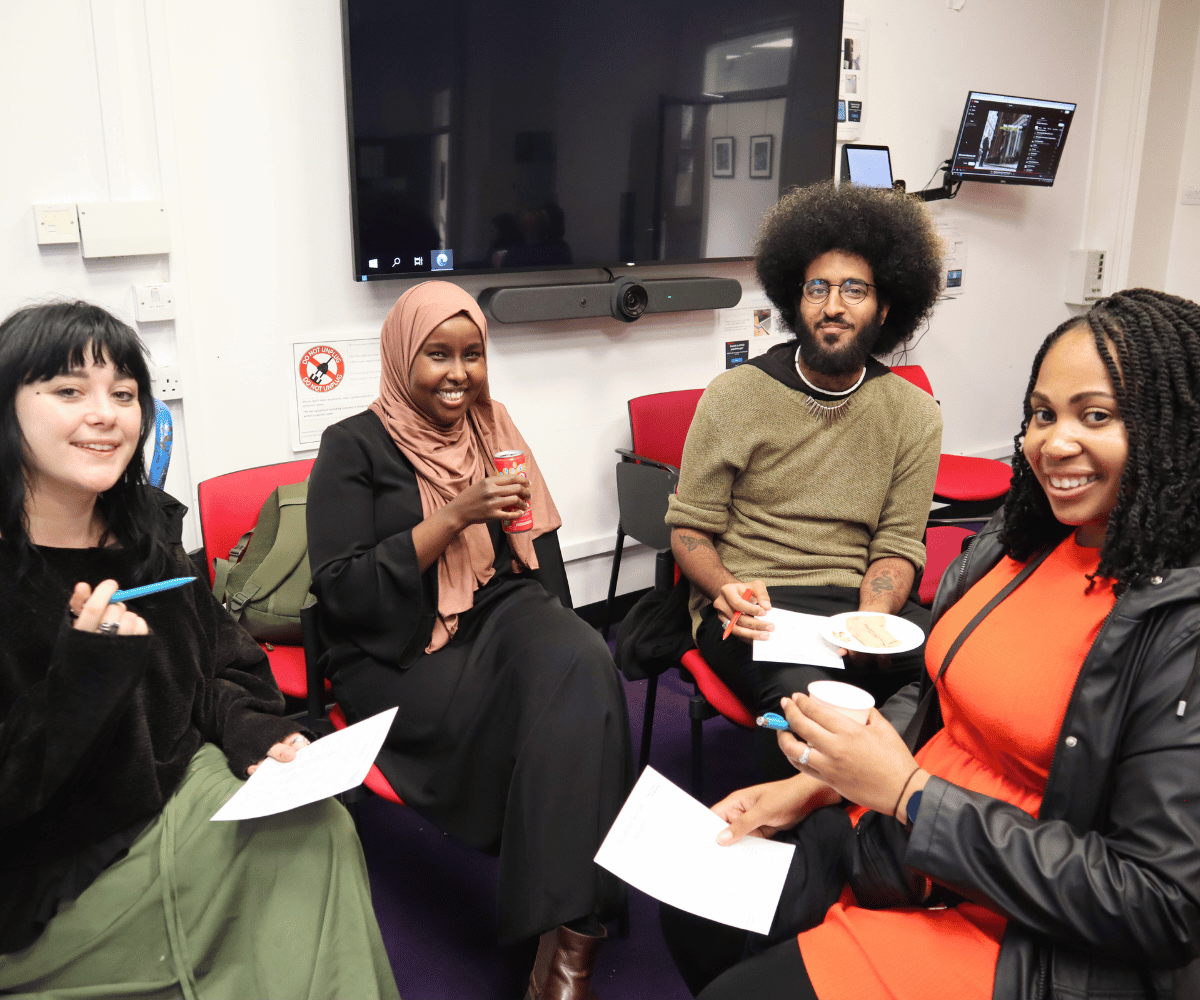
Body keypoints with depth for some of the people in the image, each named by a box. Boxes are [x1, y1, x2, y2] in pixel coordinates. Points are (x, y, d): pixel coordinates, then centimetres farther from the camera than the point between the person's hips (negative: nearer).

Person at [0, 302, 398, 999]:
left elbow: (219, 668, 12)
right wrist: (83, 673, -30)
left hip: (180, 793, 6)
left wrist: (256, 734, -7)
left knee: (320, 832, -16)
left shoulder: (146, 533, 3)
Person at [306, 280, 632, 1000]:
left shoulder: (495, 433, 16)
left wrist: (553, 628, -1)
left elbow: (540, 551, 18)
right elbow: (341, 591, -10)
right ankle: (575, 923, -12)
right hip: (398, 655, -4)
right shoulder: (355, 447, 0)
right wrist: (453, 517, -17)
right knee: (569, 713, -29)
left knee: (581, 664, -31)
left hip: (502, 615, 4)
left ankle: (573, 934, -28)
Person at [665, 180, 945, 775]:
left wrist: (872, 618, -16)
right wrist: (727, 590, -19)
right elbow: (689, 528, 3)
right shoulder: (734, 397, 1)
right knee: (809, 696, -34)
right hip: (753, 607, -2)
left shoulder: (914, 414, 8)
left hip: (859, 600, 3)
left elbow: (897, 545, 6)